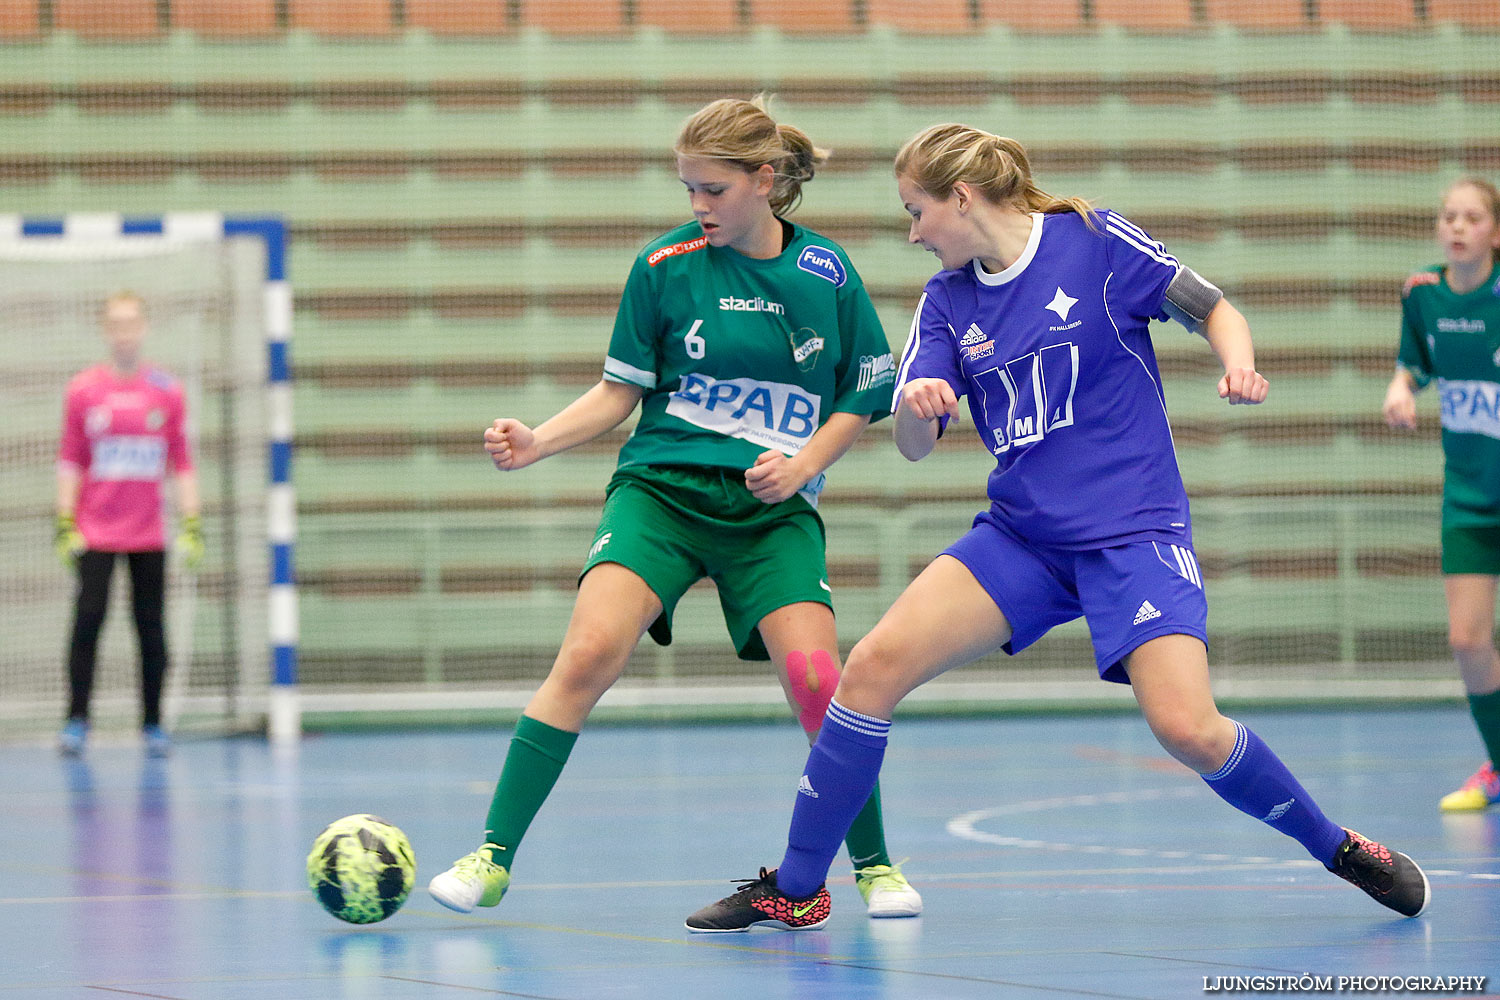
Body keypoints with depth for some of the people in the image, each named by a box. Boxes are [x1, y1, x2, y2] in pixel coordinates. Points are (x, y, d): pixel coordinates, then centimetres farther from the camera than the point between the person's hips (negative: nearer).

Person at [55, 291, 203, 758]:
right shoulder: (83, 390, 1)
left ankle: (153, 724, 11)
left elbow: (182, 463, 7)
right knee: (87, 622, -7)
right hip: (95, 534, -1)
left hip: (149, 536, 1)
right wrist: (65, 523, -1)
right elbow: (70, 461, 5)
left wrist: (192, 525, 1)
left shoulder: (167, 391, 3)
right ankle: (76, 722, 0)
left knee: (151, 628, 2)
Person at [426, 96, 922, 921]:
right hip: (661, 488, 0)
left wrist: (803, 464, -7)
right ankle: (493, 858, -15)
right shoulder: (665, 266, -2)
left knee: (814, 678, -16)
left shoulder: (827, 274, 0)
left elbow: (858, 402, 10)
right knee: (587, 654, -21)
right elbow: (620, 392, 5)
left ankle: (874, 866, 6)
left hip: (772, 509, 1)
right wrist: (536, 442, -9)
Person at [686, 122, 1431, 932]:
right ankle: (796, 889, 0)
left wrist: (1238, 363, -21)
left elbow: (1214, 310, 2)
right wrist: (913, 402, -23)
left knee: (1186, 728, -23)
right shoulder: (946, 302, 6)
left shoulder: (1095, 243, -6)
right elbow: (913, 446, 1)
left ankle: (1339, 848, 2)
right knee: (875, 665, -12)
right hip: (1021, 538, 5)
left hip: (1133, 531, -5)